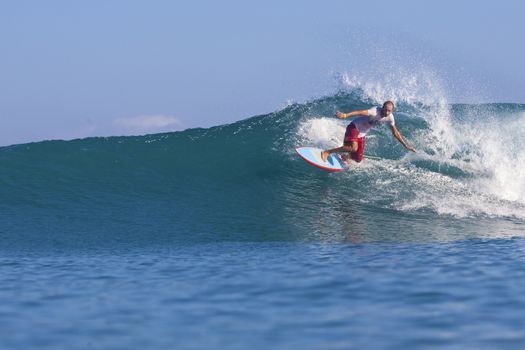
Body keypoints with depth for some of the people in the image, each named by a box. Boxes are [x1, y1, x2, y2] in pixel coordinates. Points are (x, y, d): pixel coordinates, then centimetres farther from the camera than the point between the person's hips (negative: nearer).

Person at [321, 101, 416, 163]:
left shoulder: (389, 118, -7)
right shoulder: (375, 112, -28)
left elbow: (395, 133, 5)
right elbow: (360, 112, -40)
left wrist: (405, 145, 7)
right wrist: (345, 115, -53)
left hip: (361, 134, 7)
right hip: (354, 127, -7)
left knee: (358, 159, 6)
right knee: (353, 148, -32)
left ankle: (345, 157, 41)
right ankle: (327, 152, -21)